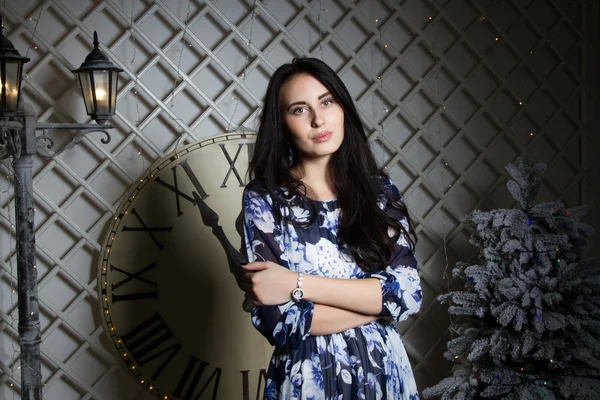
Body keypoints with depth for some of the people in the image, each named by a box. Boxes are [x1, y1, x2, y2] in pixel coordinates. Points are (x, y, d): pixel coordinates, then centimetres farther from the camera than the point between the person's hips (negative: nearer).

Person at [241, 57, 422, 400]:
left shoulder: (379, 190, -1)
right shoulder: (265, 199, -10)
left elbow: (410, 292, -13)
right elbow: (278, 321, -18)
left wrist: (298, 285, -19)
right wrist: (380, 300, -13)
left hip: (385, 372, 3)